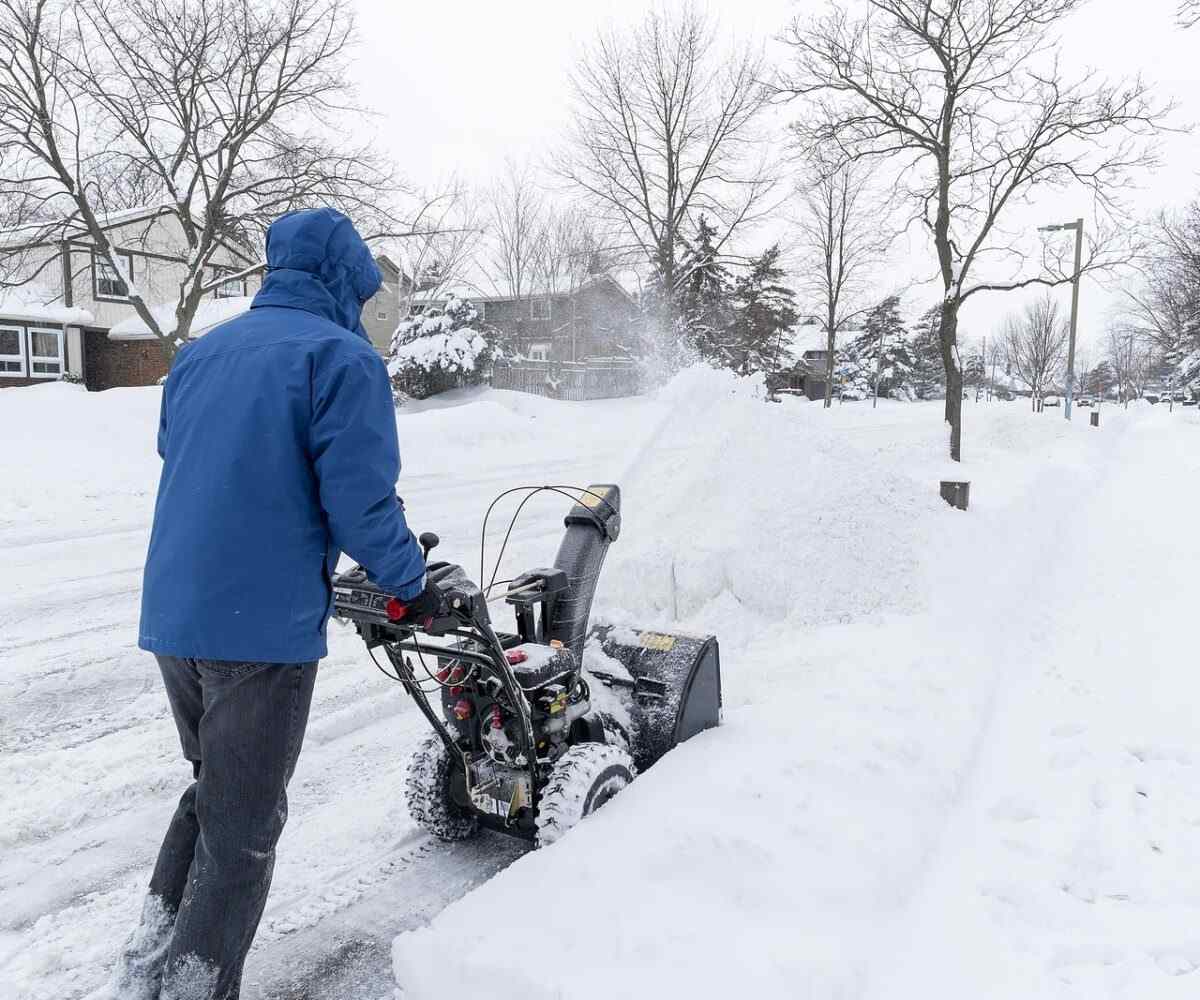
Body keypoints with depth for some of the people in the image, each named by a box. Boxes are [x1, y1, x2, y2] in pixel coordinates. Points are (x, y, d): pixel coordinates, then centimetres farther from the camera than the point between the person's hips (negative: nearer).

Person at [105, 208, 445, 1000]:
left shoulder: (200, 353, 15)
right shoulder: (341, 357, -10)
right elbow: (361, 501, -16)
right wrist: (413, 583, 0)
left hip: (172, 616, 8)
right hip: (264, 627, -8)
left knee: (210, 790, 25)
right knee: (244, 823, 8)